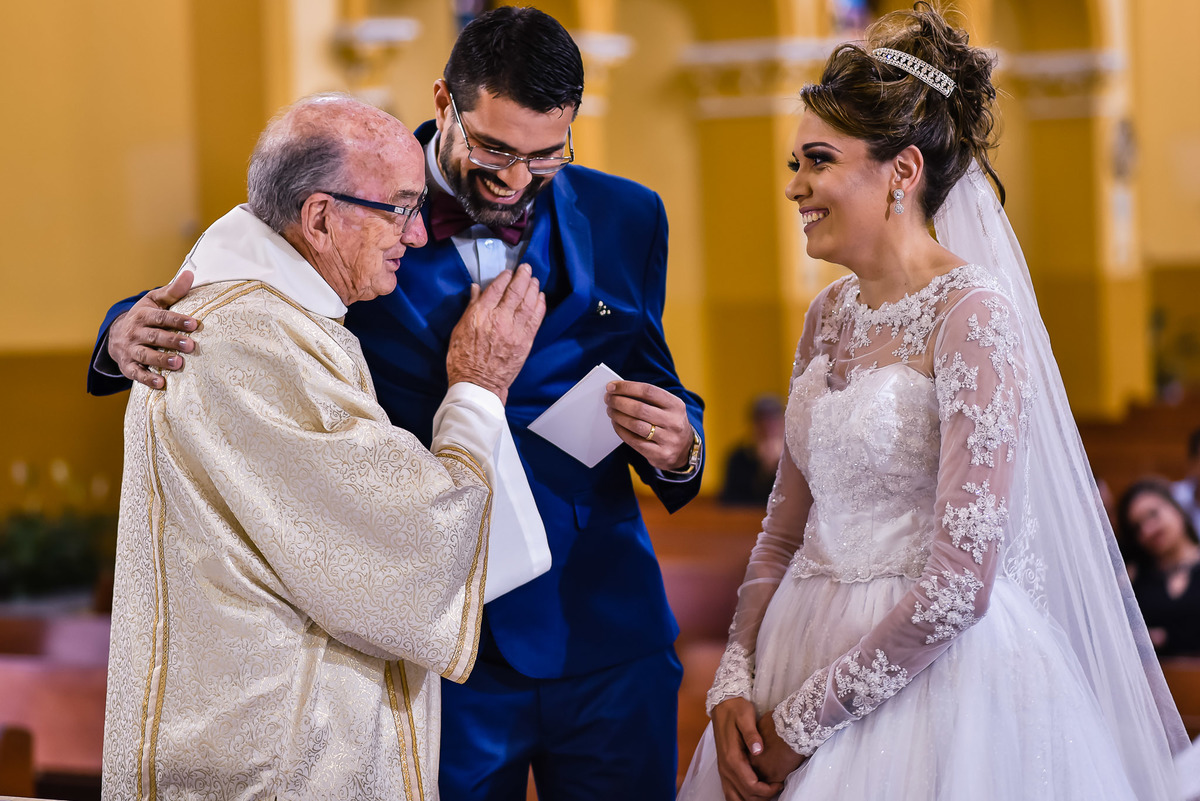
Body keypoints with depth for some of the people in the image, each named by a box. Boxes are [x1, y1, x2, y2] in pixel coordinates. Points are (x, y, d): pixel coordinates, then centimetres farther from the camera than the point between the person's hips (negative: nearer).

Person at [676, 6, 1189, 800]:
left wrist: (805, 719, -14)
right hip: (813, 653, 7)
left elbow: (960, 582, -20)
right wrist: (735, 681, 0)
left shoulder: (974, 314, -15)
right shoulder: (830, 316, 8)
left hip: (940, 672, -7)